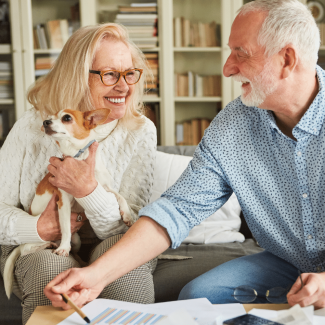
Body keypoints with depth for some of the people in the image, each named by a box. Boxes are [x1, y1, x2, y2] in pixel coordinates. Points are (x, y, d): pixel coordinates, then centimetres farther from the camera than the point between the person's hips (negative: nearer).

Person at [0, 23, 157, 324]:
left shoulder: (140, 132, -7)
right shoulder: (32, 126, -6)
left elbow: (128, 228, -11)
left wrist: (87, 190, -28)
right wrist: (37, 229, -21)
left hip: (110, 248, 1)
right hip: (39, 248, 0)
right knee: (51, 269, -34)